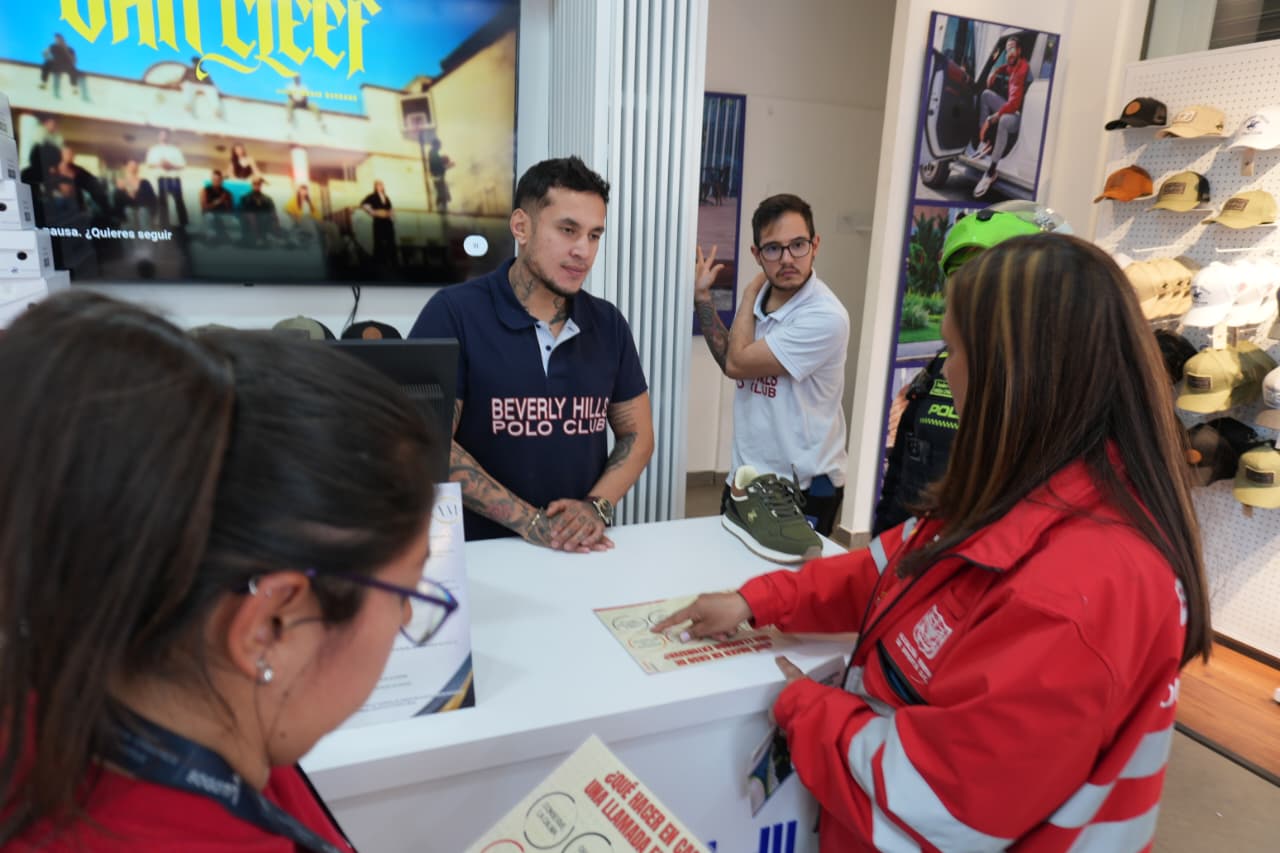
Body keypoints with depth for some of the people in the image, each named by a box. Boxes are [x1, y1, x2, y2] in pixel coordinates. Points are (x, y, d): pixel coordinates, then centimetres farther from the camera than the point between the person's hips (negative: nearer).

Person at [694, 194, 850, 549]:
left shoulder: (825, 317, -24)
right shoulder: (761, 298, 1)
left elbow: (738, 364, -23)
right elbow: (730, 359, 12)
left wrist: (750, 294, -11)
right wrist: (702, 297, 6)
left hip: (804, 491, -7)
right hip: (745, 479, 7)